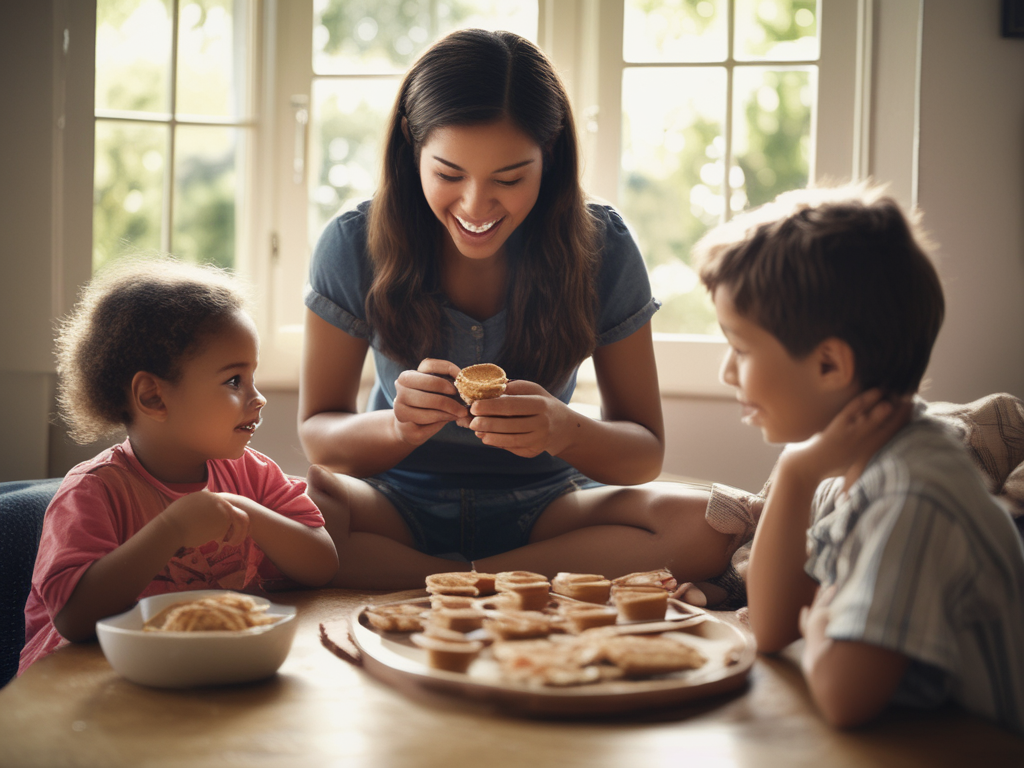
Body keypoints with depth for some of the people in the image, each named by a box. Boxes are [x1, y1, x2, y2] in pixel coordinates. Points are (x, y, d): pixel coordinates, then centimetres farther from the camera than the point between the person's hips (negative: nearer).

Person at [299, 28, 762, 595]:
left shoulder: (600, 248, -10)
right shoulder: (354, 246, -10)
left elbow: (645, 454, -6)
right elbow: (317, 436, -5)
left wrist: (564, 431, -30)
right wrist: (398, 426, -29)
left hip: (542, 508, 0)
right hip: (402, 506, 0)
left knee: (709, 525, -29)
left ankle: (454, 579, -22)